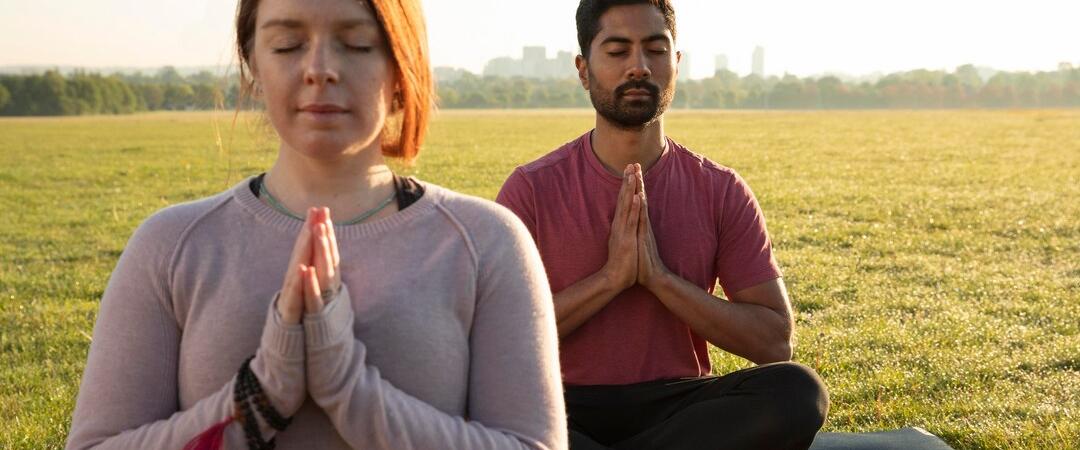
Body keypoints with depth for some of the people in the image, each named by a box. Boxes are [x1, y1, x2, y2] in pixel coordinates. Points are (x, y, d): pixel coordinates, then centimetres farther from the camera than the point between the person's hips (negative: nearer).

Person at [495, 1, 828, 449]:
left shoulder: (721, 191, 2)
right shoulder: (531, 189, -2)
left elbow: (774, 342, -3)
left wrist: (660, 277, -15)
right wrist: (609, 278, -18)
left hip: (679, 404, 2)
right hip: (570, 405, -2)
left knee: (799, 391, -29)